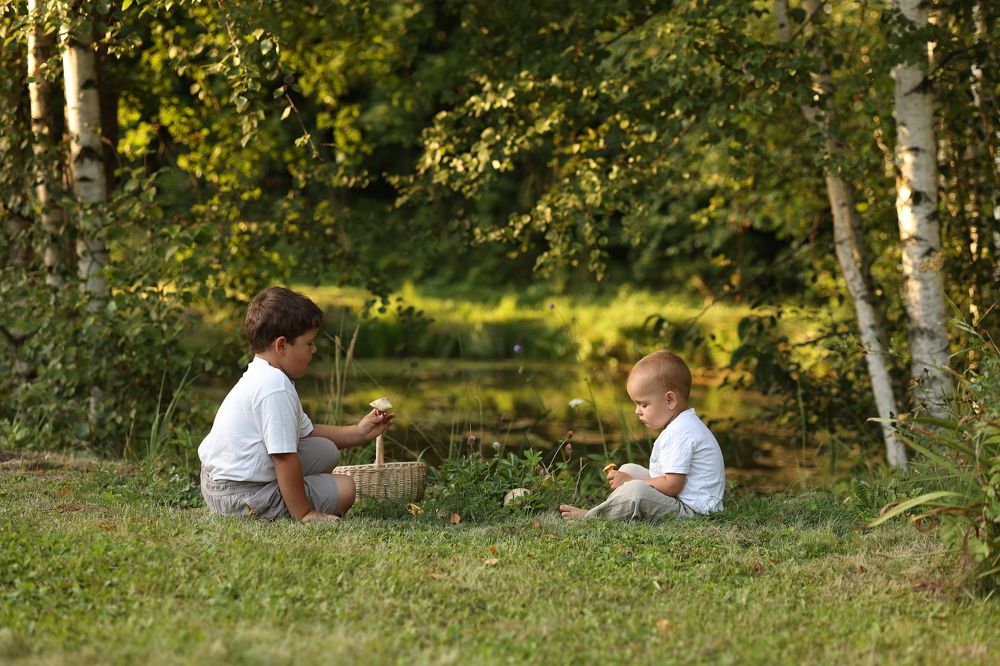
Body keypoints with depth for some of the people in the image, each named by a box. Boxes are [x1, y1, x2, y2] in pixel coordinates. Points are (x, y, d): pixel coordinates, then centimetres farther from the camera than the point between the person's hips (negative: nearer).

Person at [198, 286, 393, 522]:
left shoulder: (261, 377, 13)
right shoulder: (275, 388, -23)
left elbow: (305, 432, 21)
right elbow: (284, 457, -24)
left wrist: (359, 432, 15)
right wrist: (303, 513, -18)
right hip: (241, 497, -10)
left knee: (326, 450, 17)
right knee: (344, 488, -5)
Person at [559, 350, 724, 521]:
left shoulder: (680, 433, -21)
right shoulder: (681, 426, 15)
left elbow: (673, 485, -25)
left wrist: (630, 482, -16)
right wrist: (630, 479, 7)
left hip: (693, 510, -12)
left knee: (635, 491, -31)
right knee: (629, 470, 20)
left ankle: (591, 516, -12)